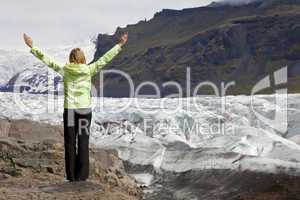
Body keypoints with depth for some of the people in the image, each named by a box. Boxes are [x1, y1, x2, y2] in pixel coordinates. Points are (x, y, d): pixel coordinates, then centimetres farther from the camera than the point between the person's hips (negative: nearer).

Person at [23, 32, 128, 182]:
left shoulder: (64, 70, -2)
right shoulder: (89, 70, -3)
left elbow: (47, 60, 3)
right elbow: (105, 59, 1)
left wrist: (32, 47, 11)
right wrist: (119, 45, 7)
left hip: (69, 110, 0)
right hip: (85, 110, 0)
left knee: (70, 143, 7)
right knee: (83, 143, 4)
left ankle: (71, 176, 8)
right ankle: (82, 176, 3)